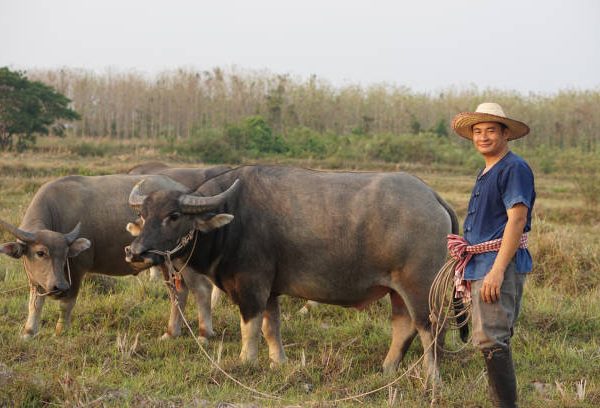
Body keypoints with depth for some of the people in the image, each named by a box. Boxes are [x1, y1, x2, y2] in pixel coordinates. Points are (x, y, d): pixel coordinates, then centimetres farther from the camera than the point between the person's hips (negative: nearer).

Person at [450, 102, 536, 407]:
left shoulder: (514, 168, -10)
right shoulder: (486, 173, 20)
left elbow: (517, 220, -19)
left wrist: (497, 270, -24)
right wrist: (470, 267, 21)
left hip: (501, 264, -10)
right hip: (480, 267, 10)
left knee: (491, 340, -14)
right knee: (493, 339, 13)